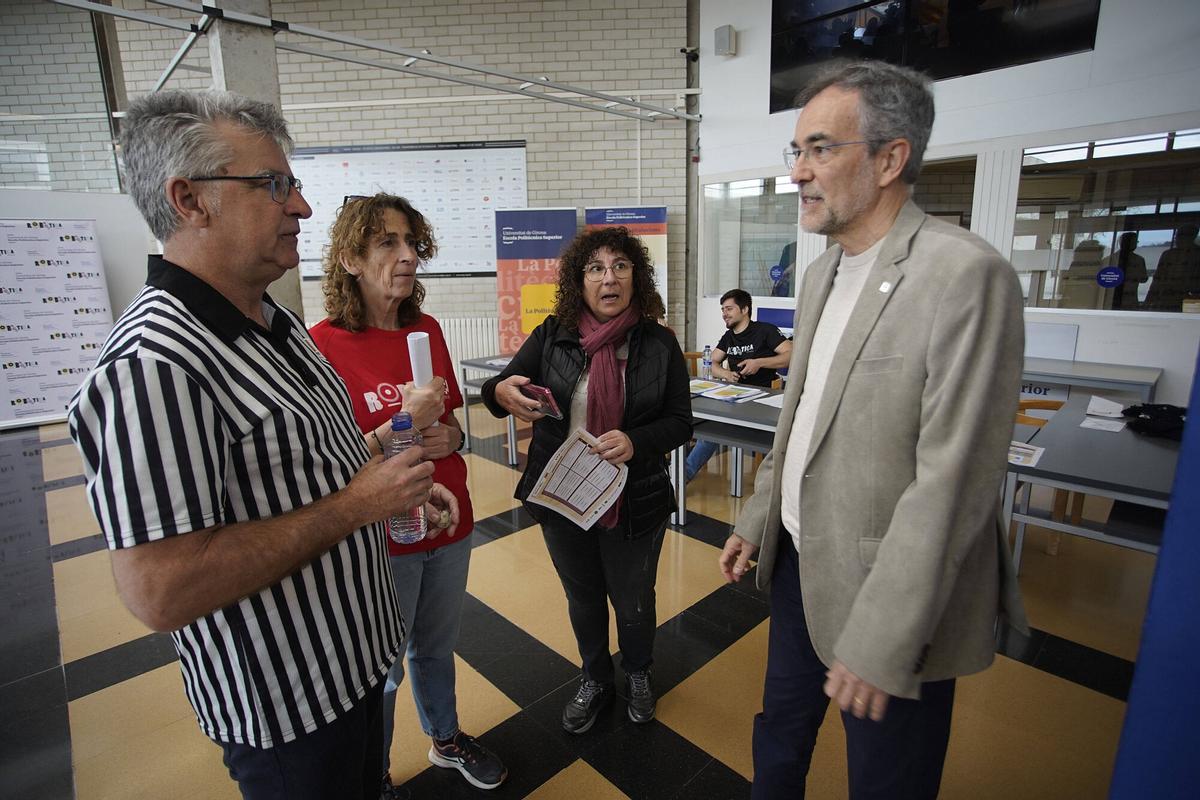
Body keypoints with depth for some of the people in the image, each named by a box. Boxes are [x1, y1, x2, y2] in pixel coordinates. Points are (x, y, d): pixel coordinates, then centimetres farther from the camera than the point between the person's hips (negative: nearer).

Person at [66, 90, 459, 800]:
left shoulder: (277, 322, 3)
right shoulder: (154, 363, -29)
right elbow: (160, 593, -32)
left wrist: (392, 476, -1)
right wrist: (353, 505, -27)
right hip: (285, 701, -8)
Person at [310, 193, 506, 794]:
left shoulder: (428, 331, 0)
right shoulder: (323, 344, -17)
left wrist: (451, 438, -10)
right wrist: (399, 428, -28)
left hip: (448, 523, 5)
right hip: (381, 537, -5)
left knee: (436, 648, 26)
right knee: (382, 671, 17)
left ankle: (446, 739, 53)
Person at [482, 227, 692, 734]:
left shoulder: (659, 343, -9)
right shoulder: (552, 336, -6)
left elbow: (680, 423, -7)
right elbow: (498, 388, -7)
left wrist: (635, 441, -27)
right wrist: (502, 393, -32)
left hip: (634, 502, -1)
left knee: (633, 600, 19)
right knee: (583, 597, 22)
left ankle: (637, 675, 52)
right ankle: (595, 681, 50)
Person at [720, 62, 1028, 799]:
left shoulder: (967, 275, -20)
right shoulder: (823, 272, 7)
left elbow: (951, 482, -24)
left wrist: (882, 644, -21)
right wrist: (758, 521, 13)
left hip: (890, 597, -7)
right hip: (800, 563, 7)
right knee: (779, 737, 26)